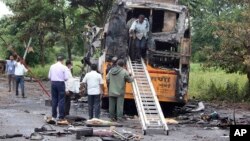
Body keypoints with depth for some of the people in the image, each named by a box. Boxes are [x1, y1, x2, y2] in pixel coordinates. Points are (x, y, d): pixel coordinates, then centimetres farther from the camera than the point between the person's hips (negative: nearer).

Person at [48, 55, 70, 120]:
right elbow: (66, 78, -10)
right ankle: (61, 117, 2)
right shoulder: (64, 67, -8)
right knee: (61, 100, 1)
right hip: (60, 83, -4)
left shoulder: (52, 66, 4)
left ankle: (54, 116, 17)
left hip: (53, 83, 4)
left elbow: (49, 76, 6)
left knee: (54, 99, 12)